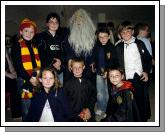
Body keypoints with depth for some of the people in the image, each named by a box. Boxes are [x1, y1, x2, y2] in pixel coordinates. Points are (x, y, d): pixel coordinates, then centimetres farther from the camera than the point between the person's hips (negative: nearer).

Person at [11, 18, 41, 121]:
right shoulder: (17, 45, 0)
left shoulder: (35, 45, 16)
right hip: (25, 81, -4)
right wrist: (29, 78, -16)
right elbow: (17, 66, -8)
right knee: (27, 109, 0)